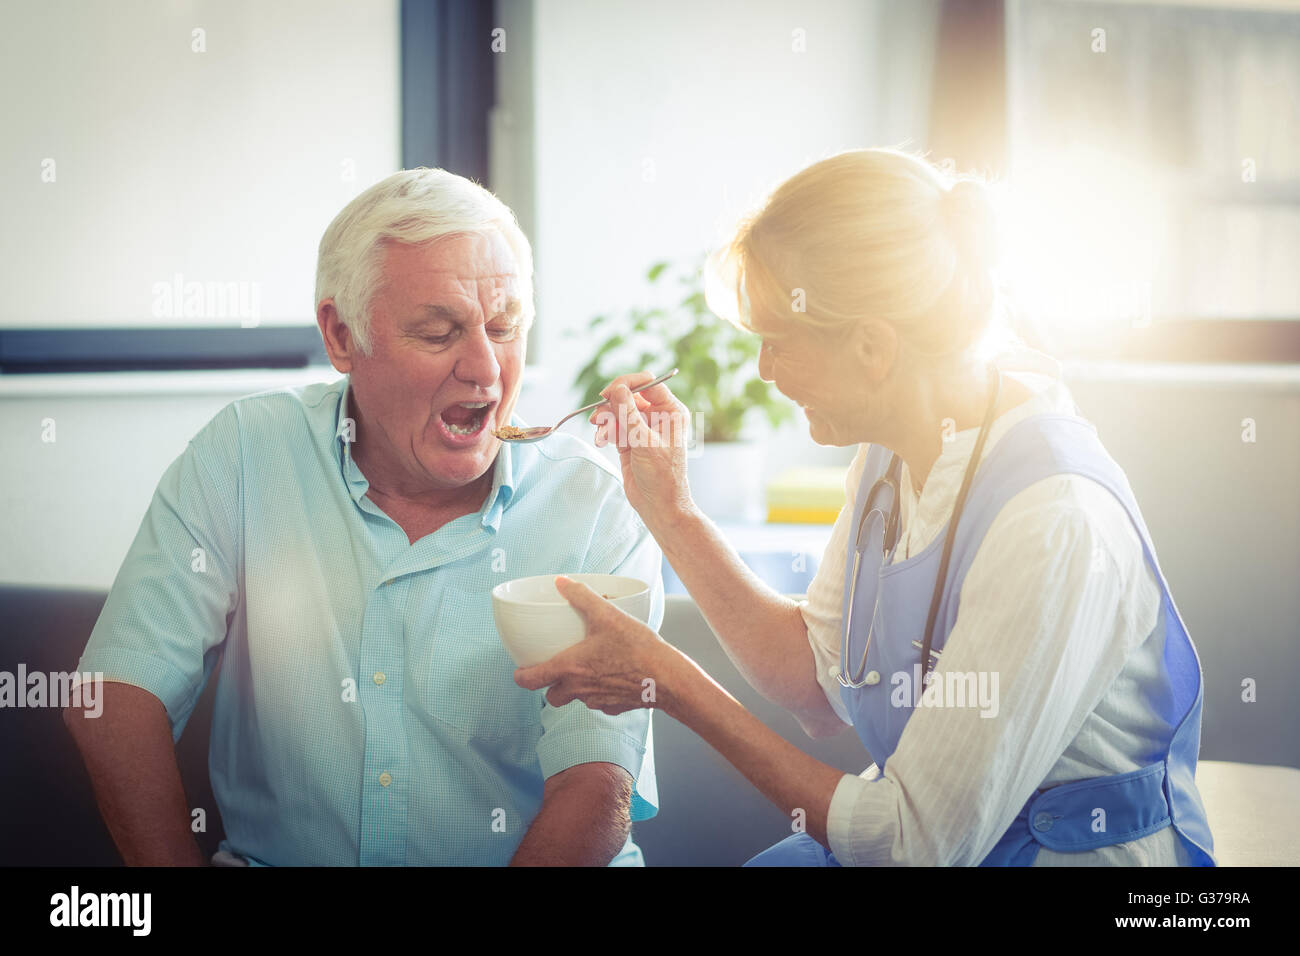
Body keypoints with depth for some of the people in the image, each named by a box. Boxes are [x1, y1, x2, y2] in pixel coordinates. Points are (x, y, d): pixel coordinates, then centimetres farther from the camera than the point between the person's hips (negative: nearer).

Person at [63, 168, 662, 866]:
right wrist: (178, 864, -16)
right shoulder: (242, 458, -2)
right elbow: (117, 700, -5)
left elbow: (596, 789, -14)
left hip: (531, 860, -2)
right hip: (269, 858, 3)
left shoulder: (595, 508, -6)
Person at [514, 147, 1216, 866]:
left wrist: (668, 681, -18)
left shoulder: (1057, 524, -27)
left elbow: (916, 843, -23)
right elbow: (822, 684, 7)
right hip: (931, 829, 7)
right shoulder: (893, 450, -1)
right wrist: (671, 512, 0)